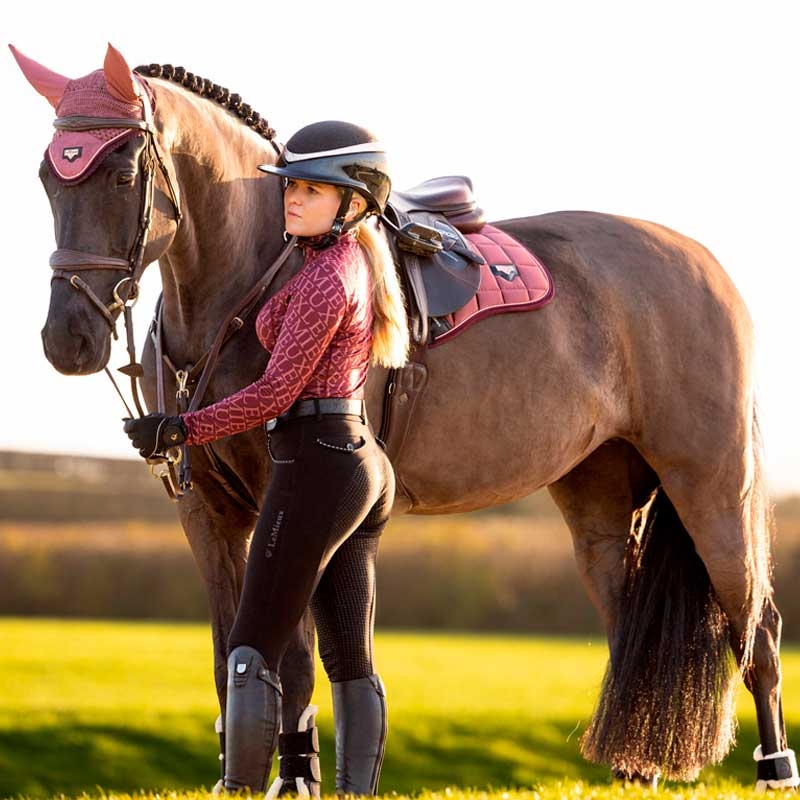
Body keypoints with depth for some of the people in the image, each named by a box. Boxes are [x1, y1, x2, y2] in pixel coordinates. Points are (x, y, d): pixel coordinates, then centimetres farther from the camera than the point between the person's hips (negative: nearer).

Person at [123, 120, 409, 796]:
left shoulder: (325, 277, -14)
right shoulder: (360, 263, 13)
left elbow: (276, 392, -17)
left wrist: (182, 431, -14)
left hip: (315, 464, -10)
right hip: (365, 464, 10)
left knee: (253, 650, -6)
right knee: (349, 658, 7)